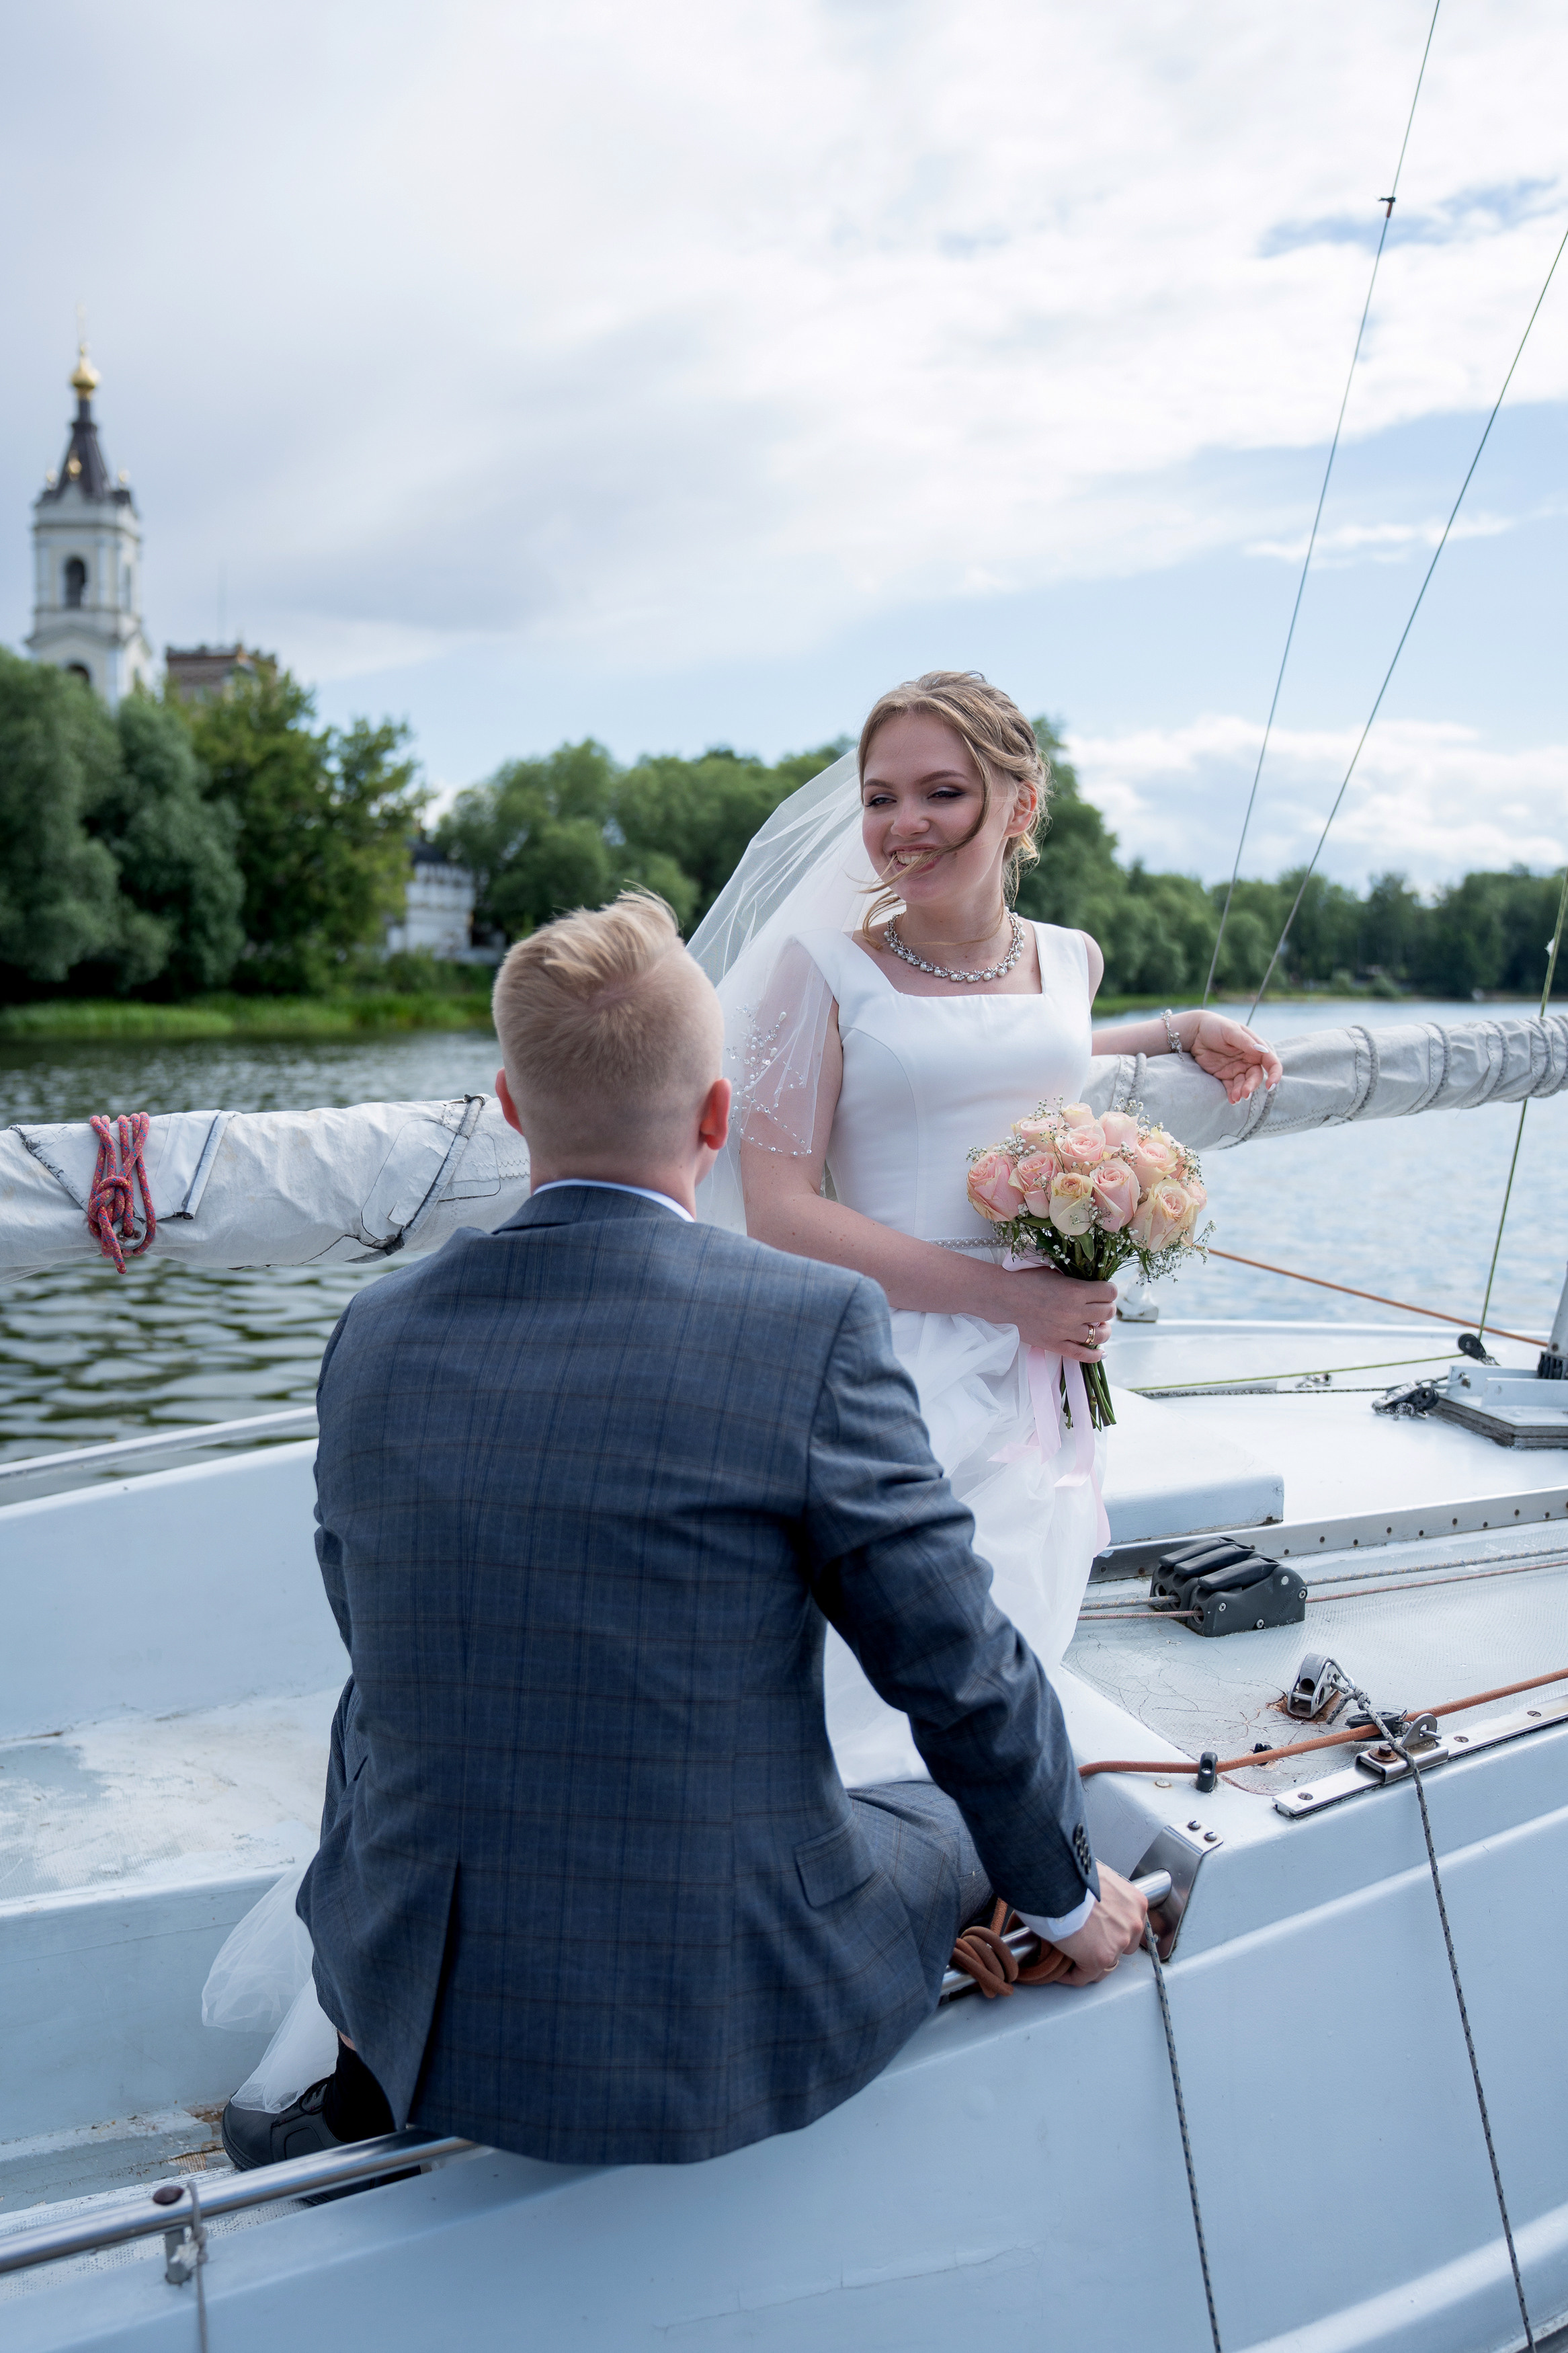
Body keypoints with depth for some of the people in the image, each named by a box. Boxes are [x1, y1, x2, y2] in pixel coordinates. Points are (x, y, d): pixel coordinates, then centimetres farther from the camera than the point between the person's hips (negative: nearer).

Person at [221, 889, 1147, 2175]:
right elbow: (966, 1678, -12)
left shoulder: (376, 1335, -5)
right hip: (723, 2033, -3)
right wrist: (1072, 1894, 8)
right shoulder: (814, 1326, -19)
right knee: (953, 1820, 25)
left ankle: (361, 2076, 22)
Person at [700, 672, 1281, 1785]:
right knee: (883, 1739, -8)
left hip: (1039, 1398, 5)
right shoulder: (821, 967, -5)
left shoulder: (1070, 958, 10)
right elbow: (781, 1214, -12)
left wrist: (1179, 1033, 29)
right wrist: (1005, 1295, -14)